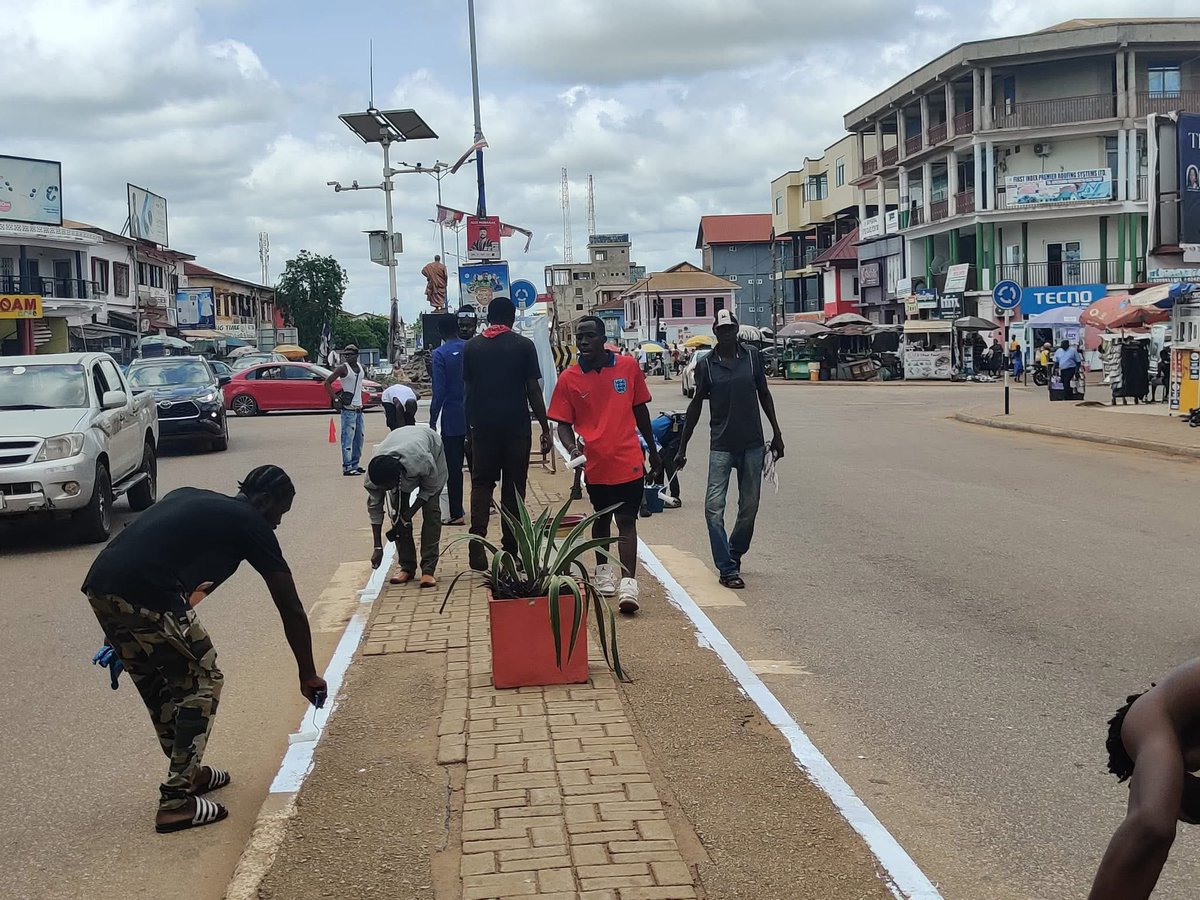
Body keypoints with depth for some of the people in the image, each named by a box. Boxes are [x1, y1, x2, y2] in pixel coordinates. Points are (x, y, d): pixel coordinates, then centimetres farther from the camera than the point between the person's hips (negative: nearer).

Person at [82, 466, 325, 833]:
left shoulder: (190, 498, 28)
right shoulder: (251, 525, 10)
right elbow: (291, 610, 12)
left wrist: (120, 635, 30)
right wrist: (308, 676, 22)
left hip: (98, 585, 8)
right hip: (146, 597, -7)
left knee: (156, 683, 25)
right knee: (202, 682, 11)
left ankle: (187, 772, 40)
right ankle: (176, 801, 8)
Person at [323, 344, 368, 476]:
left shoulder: (362, 368, 10)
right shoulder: (343, 368, -8)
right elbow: (327, 382, -9)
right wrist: (335, 399, -14)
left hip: (359, 408, 7)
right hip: (348, 409, -7)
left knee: (359, 438, 12)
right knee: (348, 438, -9)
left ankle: (355, 464, 21)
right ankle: (347, 467, -9)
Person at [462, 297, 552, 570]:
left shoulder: (472, 346, 5)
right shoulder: (523, 346, -2)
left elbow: (467, 391, 6)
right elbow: (534, 390, -4)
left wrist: (469, 425, 13)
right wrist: (545, 429, 1)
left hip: (483, 427, 2)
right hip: (516, 426, -2)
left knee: (481, 485, 8)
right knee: (513, 487, 6)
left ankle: (477, 547, -6)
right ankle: (511, 551, 7)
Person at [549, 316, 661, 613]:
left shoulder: (628, 367, 0)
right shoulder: (568, 379, -3)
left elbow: (640, 411, 10)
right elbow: (564, 424, 1)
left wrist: (653, 452, 17)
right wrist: (572, 447, -19)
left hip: (629, 461, -1)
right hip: (595, 464, 1)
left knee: (626, 521, -6)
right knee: (602, 519, 18)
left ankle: (628, 584, -11)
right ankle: (602, 570, 39)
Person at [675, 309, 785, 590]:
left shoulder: (752, 356, 2)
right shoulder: (706, 364, -2)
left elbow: (764, 394, 11)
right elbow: (696, 404, 5)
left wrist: (776, 433, 10)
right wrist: (682, 447, 6)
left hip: (752, 444, 2)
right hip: (721, 445, -2)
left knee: (749, 506, 8)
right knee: (714, 506, -12)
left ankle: (734, 555, 28)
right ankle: (728, 569, -8)